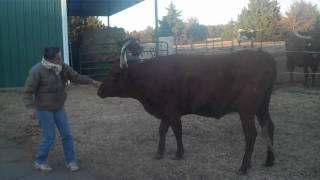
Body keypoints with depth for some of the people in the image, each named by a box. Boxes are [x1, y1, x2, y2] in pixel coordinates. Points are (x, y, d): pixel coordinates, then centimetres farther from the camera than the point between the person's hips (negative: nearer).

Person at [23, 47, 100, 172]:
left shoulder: (62, 67, -3)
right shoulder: (37, 71, -20)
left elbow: (76, 77, 5)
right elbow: (28, 91, -18)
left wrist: (91, 81, -6)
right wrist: (30, 107, -27)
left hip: (59, 108, 6)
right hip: (44, 109, -6)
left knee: (67, 135, 5)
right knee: (49, 137, -3)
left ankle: (71, 161, 16)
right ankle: (39, 162, 18)